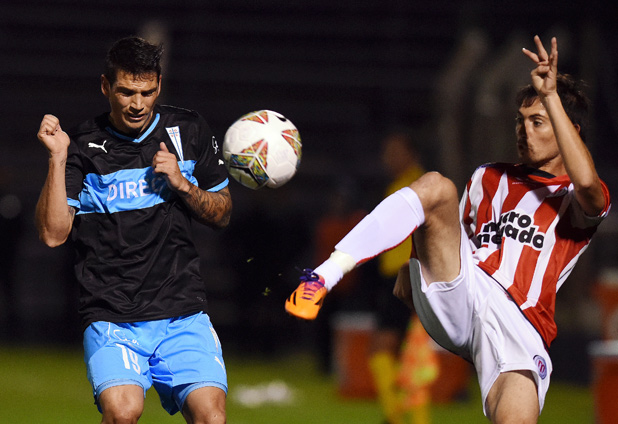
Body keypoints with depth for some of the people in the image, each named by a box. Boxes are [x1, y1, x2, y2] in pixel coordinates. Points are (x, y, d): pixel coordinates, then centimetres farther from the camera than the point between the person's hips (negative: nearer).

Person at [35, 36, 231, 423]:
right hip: (111, 318, -2)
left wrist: (182, 184, -3)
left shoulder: (189, 131, 8)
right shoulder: (83, 146, 1)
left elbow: (222, 214, 15)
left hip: (184, 314, 2)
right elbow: (53, 234, -6)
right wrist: (58, 159, -14)